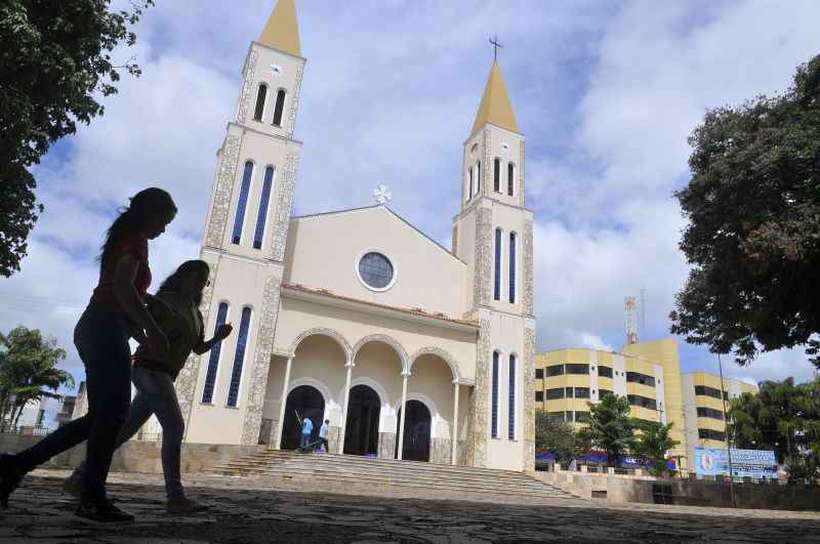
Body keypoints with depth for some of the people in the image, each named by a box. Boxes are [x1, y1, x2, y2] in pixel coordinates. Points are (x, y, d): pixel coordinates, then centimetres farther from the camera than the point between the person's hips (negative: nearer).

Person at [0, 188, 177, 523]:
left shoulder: (123, 238, 26)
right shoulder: (136, 238, -4)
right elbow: (123, 286, -21)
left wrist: (145, 340, 24)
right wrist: (153, 329, -23)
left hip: (95, 329, 10)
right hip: (106, 330, -10)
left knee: (100, 416, 10)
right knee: (112, 413, -9)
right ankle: (93, 499, -7)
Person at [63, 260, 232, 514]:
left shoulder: (195, 314, 19)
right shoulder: (165, 299, -2)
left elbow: (199, 349, 21)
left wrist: (218, 337, 5)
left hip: (164, 376, 9)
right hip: (151, 370, -8)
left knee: (125, 429, 11)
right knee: (175, 427, -18)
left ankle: (79, 478, 22)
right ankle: (175, 497, -20)